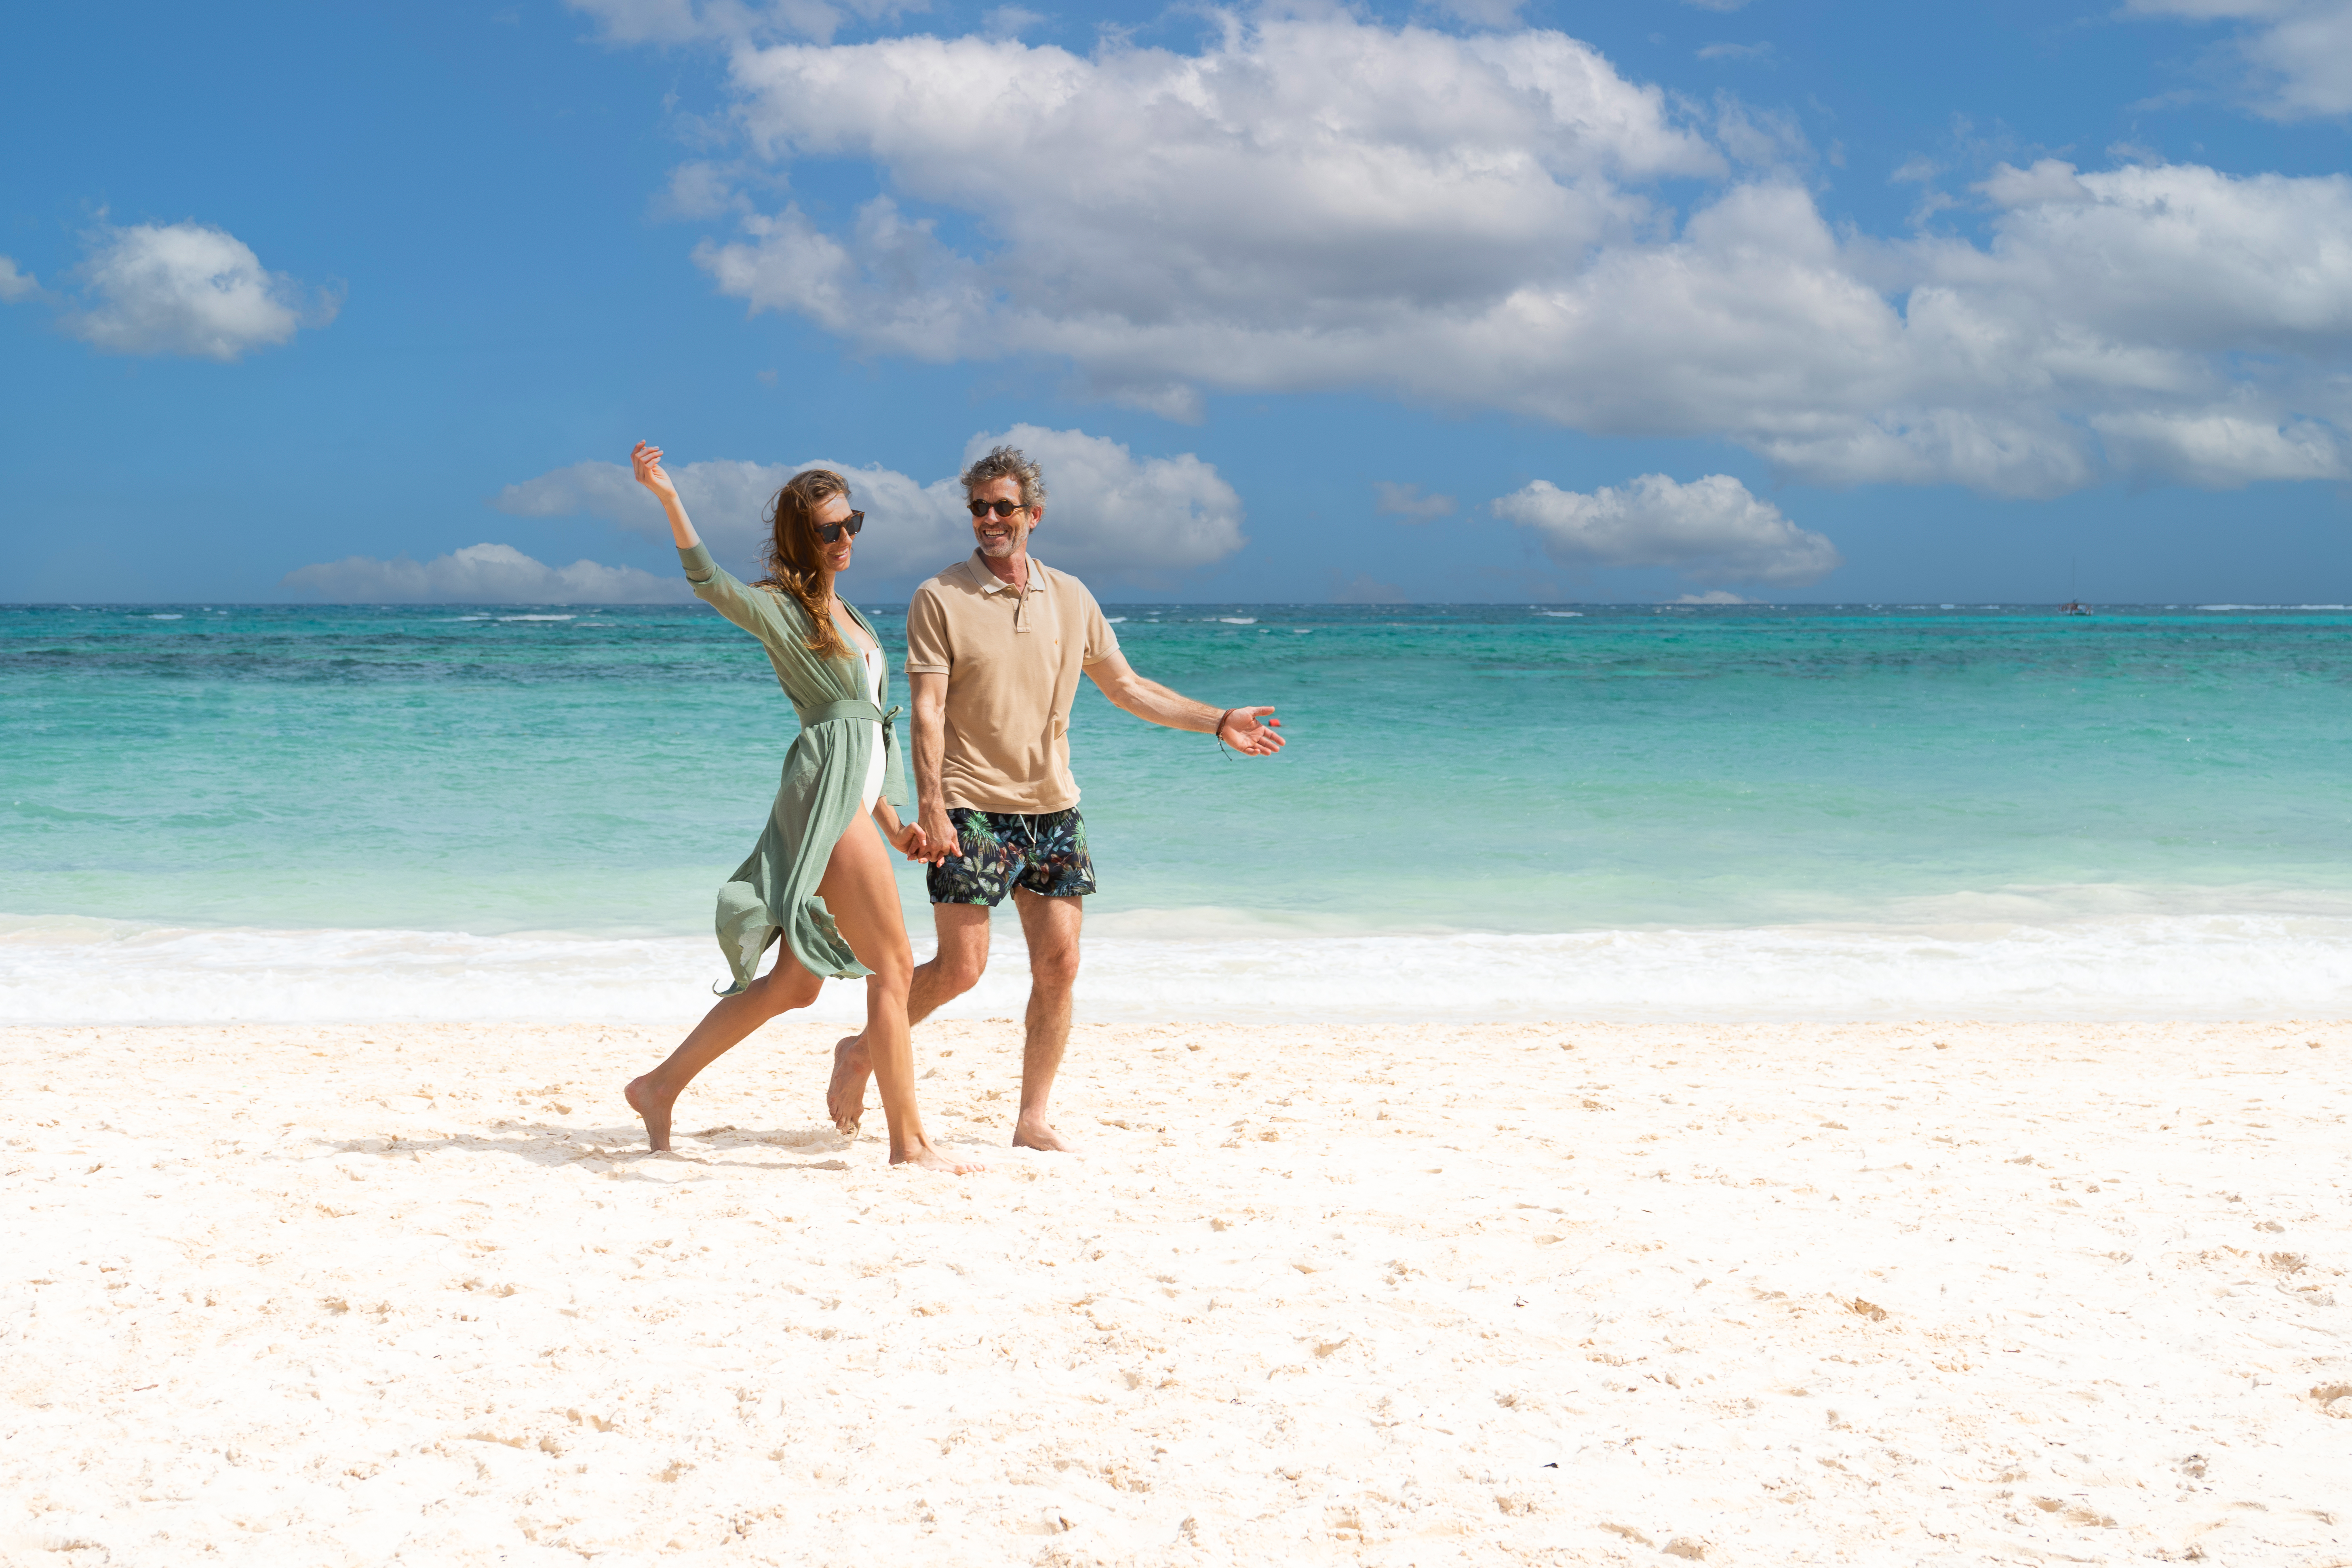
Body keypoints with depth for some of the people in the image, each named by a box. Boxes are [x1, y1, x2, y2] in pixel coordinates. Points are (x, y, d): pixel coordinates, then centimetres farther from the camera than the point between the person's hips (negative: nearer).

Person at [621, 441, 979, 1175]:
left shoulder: (841, 611, 21)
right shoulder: (781, 606, -4)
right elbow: (709, 582, -24)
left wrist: (891, 821, 24)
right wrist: (669, 501, -39)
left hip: (855, 796, 9)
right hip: (827, 798, -9)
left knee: (795, 983, 11)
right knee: (893, 966, -6)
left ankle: (661, 1087, 18)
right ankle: (909, 1142, -1)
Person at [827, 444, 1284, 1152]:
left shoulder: (1070, 599, 10)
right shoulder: (940, 599, -4)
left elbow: (1126, 687, 19)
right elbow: (927, 709, -10)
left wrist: (1218, 722, 14)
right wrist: (931, 806, -21)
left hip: (1053, 807, 5)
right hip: (973, 808, -5)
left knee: (1058, 966, 1)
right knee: (961, 966, -8)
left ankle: (1035, 1118, 11)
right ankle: (862, 1053, 15)